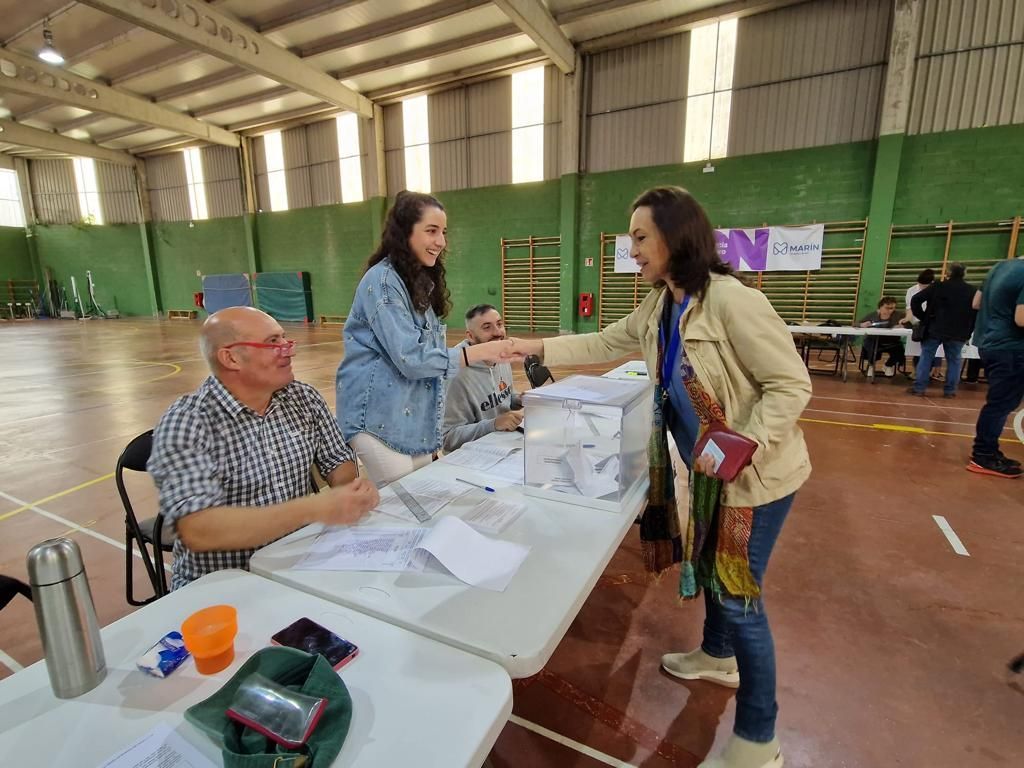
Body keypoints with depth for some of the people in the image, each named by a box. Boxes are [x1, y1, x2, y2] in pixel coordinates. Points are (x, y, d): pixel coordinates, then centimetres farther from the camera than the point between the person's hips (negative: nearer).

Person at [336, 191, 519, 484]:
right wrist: (479, 352, -19)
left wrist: (488, 354, 2)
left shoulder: (420, 282, 14)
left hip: (417, 418, 9)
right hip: (380, 420, -8)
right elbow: (411, 358, -21)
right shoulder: (382, 280, -15)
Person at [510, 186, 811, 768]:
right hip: (707, 468, 8)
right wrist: (535, 347, 5)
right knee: (708, 567, 24)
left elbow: (792, 385, -22)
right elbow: (603, 344, 10)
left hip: (757, 474, -8)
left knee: (739, 595, 1)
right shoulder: (658, 307, 2)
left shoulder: (733, 301, -25)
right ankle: (717, 656, 52)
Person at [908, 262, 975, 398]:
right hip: (958, 333, 2)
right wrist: (968, 332, 11)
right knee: (954, 360, 10)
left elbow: (915, 300, -9)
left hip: (935, 329, -2)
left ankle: (919, 387, 2)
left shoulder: (938, 286, -4)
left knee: (926, 357, 5)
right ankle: (949, 390, 11)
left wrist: (923, 318, 2)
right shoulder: (972, 291, 4)